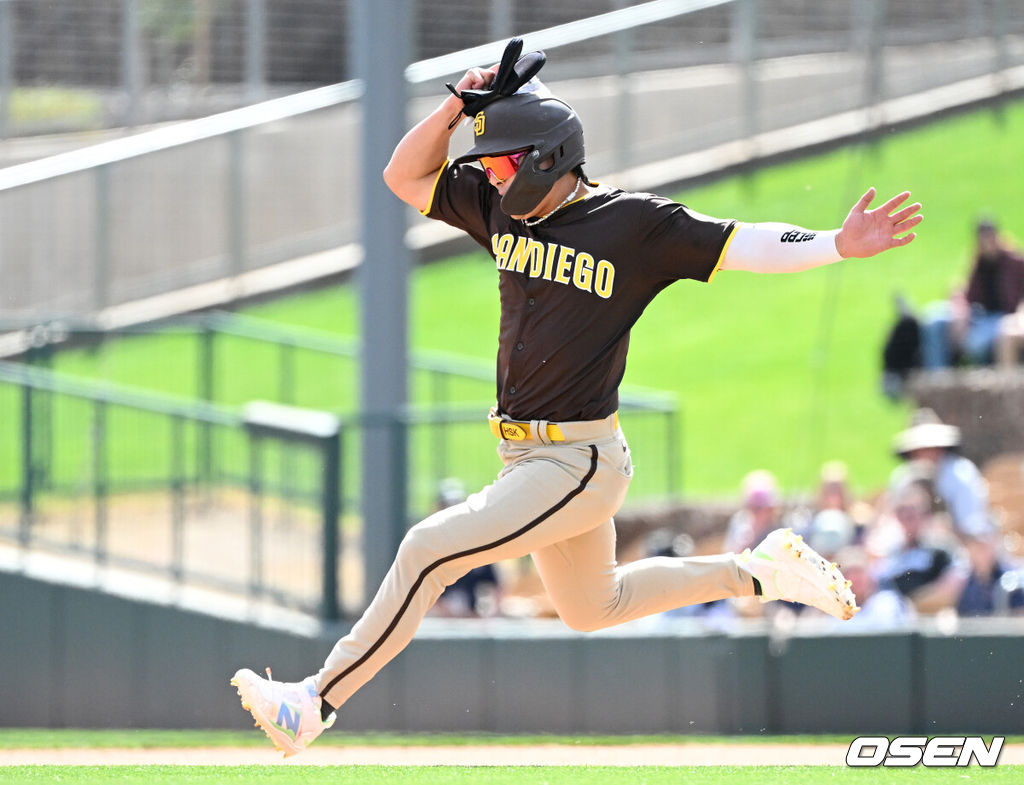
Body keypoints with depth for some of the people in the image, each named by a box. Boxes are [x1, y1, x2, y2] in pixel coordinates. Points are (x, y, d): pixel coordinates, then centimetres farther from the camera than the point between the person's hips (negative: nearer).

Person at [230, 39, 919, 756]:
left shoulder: (638, 224, -12)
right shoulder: (504, 210, 7)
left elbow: (746, 245, -13)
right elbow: (407, 177, 13)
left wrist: (838, 245, -27)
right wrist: (458, 106, -2)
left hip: (581, 465, -9)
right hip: (527, 457, 9)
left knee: (429, 550, -16)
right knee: (592, 608, 23)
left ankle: (317, 703, -11)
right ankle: (760, 573, 32)